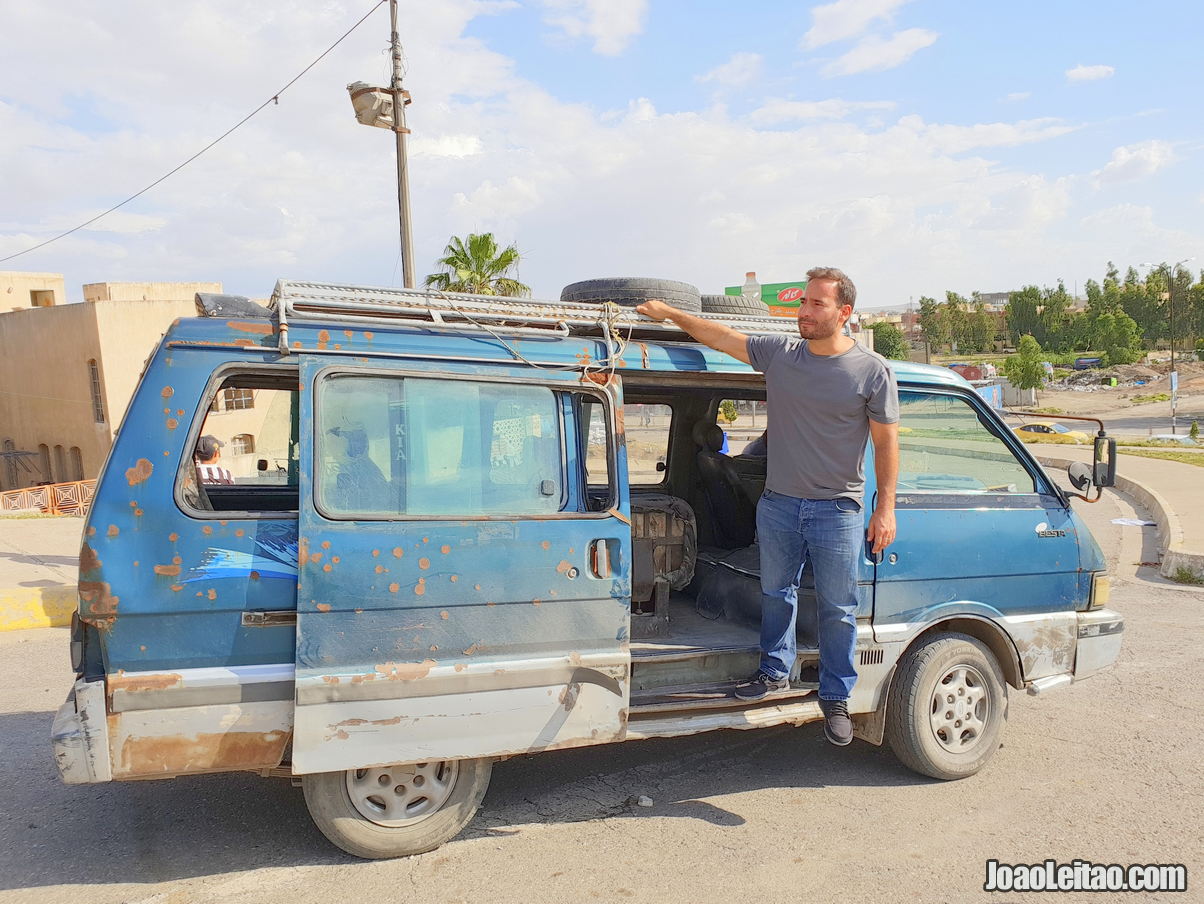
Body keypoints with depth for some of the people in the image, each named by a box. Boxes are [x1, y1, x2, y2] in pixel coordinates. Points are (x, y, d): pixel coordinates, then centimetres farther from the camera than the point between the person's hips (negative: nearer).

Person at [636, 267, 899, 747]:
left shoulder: (873, 370, -6)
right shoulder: (778, 353, 2)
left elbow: (886, 443, -4)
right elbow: (721, 336, 9)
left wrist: (885, 508, -8)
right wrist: (668, 313, 10)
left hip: (837, 509, -3)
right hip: (778, 504, 4)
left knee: (837, 609, 5)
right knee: (775, 593, 17)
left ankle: (835, 698, 22)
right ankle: (775, 672, 36)